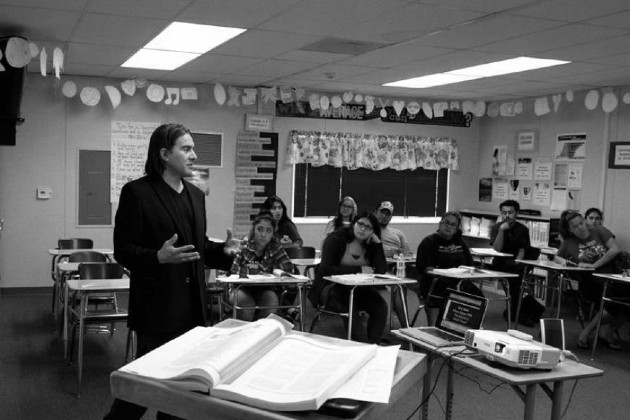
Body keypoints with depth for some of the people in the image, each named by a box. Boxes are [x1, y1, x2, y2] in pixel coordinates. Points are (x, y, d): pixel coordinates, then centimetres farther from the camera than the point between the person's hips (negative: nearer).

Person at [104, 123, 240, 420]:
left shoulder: (195, 195, 12)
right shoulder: (137, 192, -10)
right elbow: (123, 251, -12)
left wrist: (223, 250, -2)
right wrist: (159, 256, -29)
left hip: (192, 305, 7)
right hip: (157, 306, -7)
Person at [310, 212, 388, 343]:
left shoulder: (371, 245, 5)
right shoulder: (336, 239, -8)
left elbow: (381, 270, -8)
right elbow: (325, 269, -20)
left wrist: (378, 242, -12)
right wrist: (358, 270, -21)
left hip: (357, 288, 5)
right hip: (329, 287, -5)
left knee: (381, 306, -20)